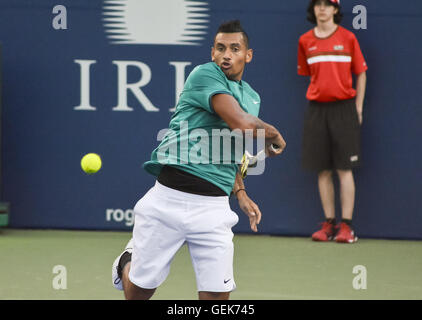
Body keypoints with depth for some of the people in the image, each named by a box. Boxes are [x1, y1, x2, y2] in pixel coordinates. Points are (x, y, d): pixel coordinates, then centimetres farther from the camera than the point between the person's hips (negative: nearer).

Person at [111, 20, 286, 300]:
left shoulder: (252, 97, 19)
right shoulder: (205, 75, -7)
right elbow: (241, 124, -20)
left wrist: (240, 193, 18)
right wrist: (273, 134, -1)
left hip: (213, 207, 6)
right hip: (168, 199, -5)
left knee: (217, 295, -8)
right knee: (140, 290, 7)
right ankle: (128, 264, 42)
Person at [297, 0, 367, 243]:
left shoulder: (347, 38, 0)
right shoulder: (305, 41, 7)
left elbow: (361, 74, 5)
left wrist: (358, 108, 1)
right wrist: (317, 94, 6)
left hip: (343, 108, -3)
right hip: (317, 109, 3)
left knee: (344, 169, -5)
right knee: (323, 170, 4)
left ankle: (347, 226, -3)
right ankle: (329, 224, 10)